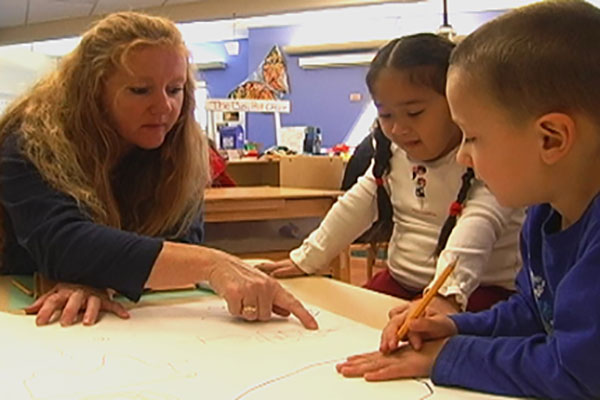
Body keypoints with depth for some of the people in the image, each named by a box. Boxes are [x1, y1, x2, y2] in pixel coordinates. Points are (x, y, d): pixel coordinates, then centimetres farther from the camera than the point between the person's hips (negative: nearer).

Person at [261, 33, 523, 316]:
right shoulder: (395, 156, 8)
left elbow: (478, 225, -32)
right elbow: (354, 208, 17)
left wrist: (447, 293, -47)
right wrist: (305, 260, 16)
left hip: (474, 291, -6)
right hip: (398, 282, 7)